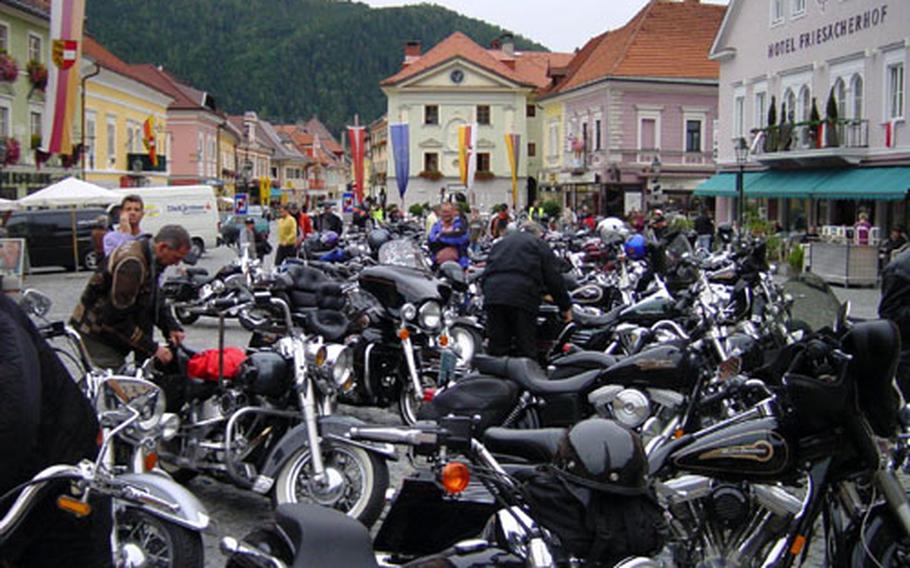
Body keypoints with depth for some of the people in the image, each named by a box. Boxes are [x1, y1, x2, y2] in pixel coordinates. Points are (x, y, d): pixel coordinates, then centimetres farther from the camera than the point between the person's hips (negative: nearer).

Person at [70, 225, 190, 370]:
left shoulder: (150, 259, 2)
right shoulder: (131, 264, -28)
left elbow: (156, 301, 13)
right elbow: (116, 318, -26)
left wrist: (171, 328, -3)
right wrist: (153, 348, -23)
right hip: (96, 335, -9)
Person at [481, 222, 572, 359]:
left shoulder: (500, 243, 31)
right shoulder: (540, 244, 16)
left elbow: (487, 271, 29)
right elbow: (554, 278, 10)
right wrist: (566, 307, 15)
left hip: (493, 293, 4)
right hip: (523, 296, -4)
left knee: (496, 348, 7)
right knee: (525, 349, -1)